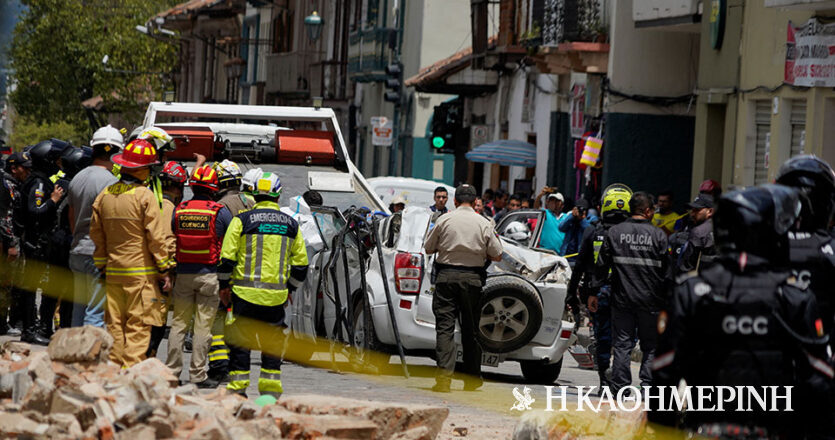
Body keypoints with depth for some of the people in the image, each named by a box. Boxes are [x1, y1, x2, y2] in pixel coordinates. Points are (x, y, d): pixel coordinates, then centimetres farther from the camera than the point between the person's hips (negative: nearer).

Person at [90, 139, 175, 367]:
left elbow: (96, 234, 13)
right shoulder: (144, 196, -11)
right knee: (138, 326, -4)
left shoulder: (104, 196, 7)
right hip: (141, 271, -5)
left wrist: (102, 265, 22)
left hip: (113, 271, 6)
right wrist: (164, 270, -4)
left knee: (115, 325, 10)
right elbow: (156, 236, -10)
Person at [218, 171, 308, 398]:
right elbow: (300, 263, 11)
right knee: (273, 343, 12)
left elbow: (227, 257, -5)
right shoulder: (291, 225, 7)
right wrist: (290, 289, 23)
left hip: (245, 292, -3)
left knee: (240, 341, 5)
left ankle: (238, 387, 3)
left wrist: (224, 285, 8)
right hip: (276, 295, 3)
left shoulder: (242, 220, -4)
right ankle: (271, 390, 11)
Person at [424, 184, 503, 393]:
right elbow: (497, 255, 4)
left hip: (446, 275, -1)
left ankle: (444, 376, -17)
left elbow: (428, 248, 8)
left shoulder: (445, 220, 0)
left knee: (445, 326, -4)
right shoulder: (484, 224, 2)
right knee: (470, 328, 11)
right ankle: (472, 378, 17)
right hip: (472, 278, 1)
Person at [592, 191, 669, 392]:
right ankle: (647, 386, 3)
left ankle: (620, 387, 3)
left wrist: (594, 291, 7)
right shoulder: (658, 235, -4)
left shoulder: (614, 232, 1)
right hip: (650, 300, -2)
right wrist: (668, 298, 5)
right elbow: (667, 271, -3)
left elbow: (602, 265, 2)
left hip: (622, 299, 2)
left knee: (622, 345, 6)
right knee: (651, 345, 8)